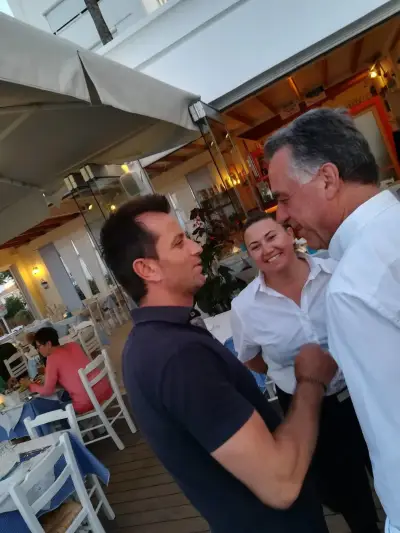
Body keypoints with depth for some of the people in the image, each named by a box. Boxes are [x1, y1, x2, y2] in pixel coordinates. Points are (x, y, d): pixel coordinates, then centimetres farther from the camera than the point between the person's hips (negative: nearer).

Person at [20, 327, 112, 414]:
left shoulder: (52, 358, -10)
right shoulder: (73, 345, 8)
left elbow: (47, 391, -5)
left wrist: (30, 385, 12)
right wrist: (47, 372, 20)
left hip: (87, 403, -7)